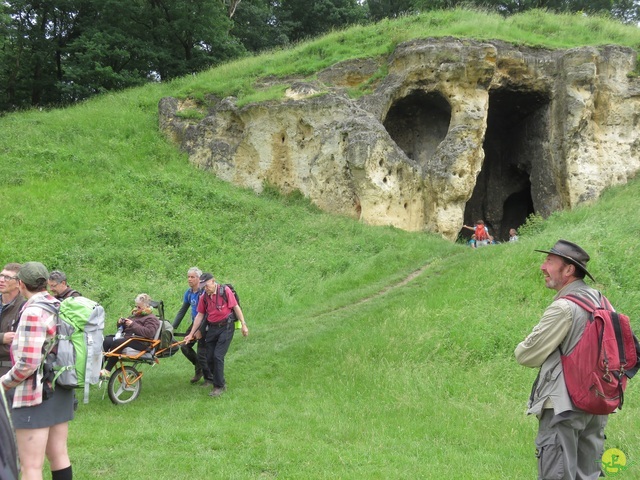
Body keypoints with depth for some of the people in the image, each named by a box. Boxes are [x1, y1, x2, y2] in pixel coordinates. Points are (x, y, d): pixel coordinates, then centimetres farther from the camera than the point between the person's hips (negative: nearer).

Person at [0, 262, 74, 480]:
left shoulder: (33, 312, -18)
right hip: (61, 391, 9)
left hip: (35, 395, -9)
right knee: (59, 456, 17)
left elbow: (28, 364, -22)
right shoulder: (60, 307, 6)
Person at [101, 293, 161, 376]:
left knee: (116, 343, -31)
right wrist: (121, 324, 10)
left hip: (140, 342, -9)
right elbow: (124, 329, 35)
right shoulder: (135, 315, 26)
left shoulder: (151, 319, 0)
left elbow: (149, 333, -19)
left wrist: (133, 325, -18)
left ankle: (107, 371, -31)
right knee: (106, 340, -14)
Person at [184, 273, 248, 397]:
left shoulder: (225, 291, -9)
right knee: (210, 358, 5)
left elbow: (236, 307, -7)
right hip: (212, 328, 6)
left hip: (226, 327, -5)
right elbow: (200, 315, 10)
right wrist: (191, 334, 9)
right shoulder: (204, 297, 5)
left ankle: (219, 386, 0)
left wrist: (243, 325, -10)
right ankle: (220, 381, 24)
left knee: (218, 356, -11)